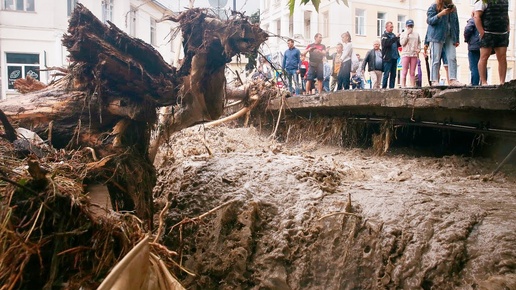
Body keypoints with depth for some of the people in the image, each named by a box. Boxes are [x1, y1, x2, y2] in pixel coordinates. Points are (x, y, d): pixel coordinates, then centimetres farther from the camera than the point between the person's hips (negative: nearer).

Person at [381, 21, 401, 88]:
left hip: (394, 57, 7)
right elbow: (387, 43, -20)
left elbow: (398, 44, 19)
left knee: (393, 74, 7)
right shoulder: (384, 36, -2)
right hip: (387, 58, -7)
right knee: (386, 74, -7)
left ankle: (391, 87, 11)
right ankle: (384, 88, -4)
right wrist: (396, 38, -25)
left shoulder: (393, 35, 18)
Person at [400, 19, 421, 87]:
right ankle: (403, 86, -7)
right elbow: (402, 43, -6)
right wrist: (407, 34, -8)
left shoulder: (416, 34, 15)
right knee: (404, 72, -6)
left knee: (412, 72, 3)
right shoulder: (403, 34, 6)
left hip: (414, 55, 3)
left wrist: (419, 49, 1)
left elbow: (419, 43, 19)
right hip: (406, 54, -3)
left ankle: (413, 86, 4)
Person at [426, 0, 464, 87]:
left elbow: (456, 23, 18)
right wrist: (440, 14, -21)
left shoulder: (453, 7, 16)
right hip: (437, 36, -5)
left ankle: (453, 80, -5)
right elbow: (429, 20, -7)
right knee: (436, 59, -4)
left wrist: (457, 39, 13)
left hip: (450, 37, 5)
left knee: (452, 58, -4)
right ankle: (434, 81, -3)